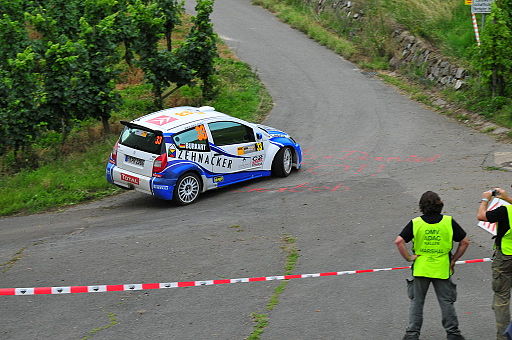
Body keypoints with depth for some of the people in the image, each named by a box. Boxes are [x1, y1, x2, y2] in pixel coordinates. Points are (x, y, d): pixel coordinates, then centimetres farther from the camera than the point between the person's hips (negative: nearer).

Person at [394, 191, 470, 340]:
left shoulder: (415, 223, -7)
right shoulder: (449, 222, -5)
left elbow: (399, 241, -13)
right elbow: (465, 242, -1)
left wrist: (408, 257, -3)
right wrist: (454, 259, 7)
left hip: (420, 269, 0)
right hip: (442, 269, 0)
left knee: (416, 302, 12)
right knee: (446, 302, 9)